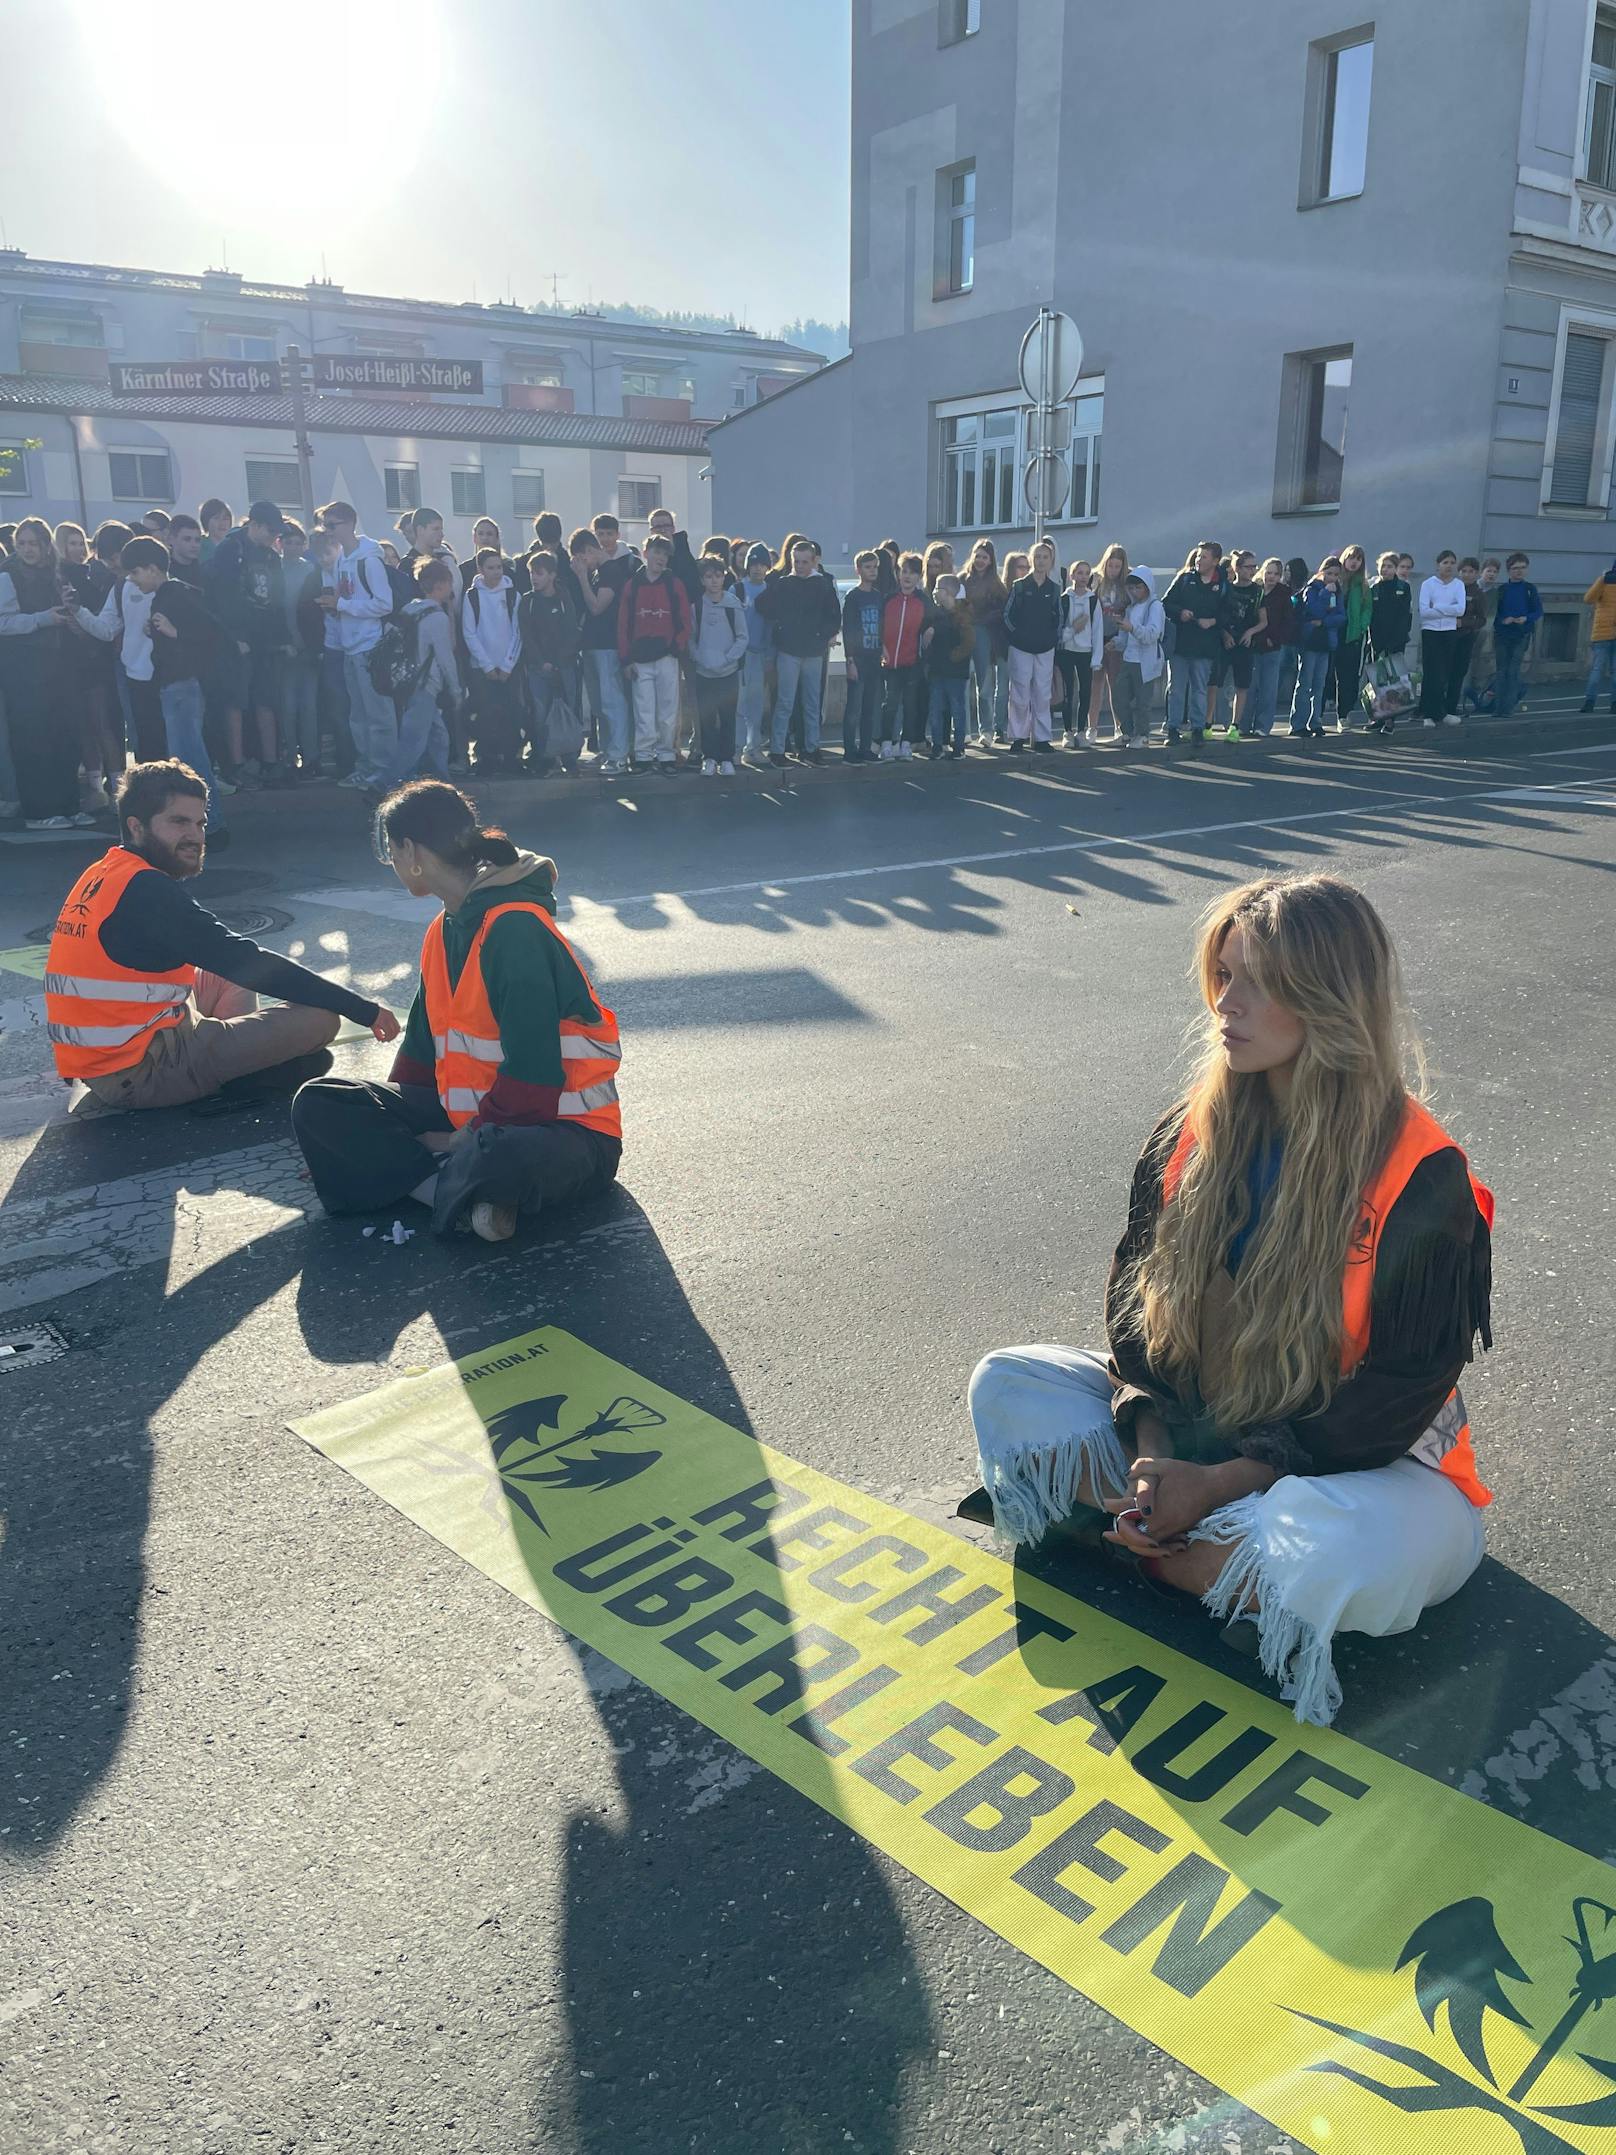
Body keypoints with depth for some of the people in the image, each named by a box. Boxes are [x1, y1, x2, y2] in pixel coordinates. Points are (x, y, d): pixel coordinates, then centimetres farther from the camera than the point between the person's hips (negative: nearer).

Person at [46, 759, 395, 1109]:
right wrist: (364, 1009, -22)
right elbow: (249, 963, -23)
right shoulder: (146, 890, -19)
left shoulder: (101, 874, 9)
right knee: (320, 1018, -13)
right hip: (141, 1072, -10)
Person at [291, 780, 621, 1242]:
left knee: (503, 1159, -45)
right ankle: (468, 1196, -17)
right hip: (470, 1116, 9)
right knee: (318, 1105, -5)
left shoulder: (517, 929, -20)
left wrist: (468, 1139, -16)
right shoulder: (443, 931, 10)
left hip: (561, 1129, -9)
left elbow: (533, 1074, -25)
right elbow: (423, 1045, 17)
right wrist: (391, 1116, 12)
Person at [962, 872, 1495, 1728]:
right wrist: (1152, 1451, -15)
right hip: (1191, 1425, 5)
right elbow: (1136, 1294, 0)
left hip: (1356, 1459, -5)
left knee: (1341, 1550, -39)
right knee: (1005, 1386, -8)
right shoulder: (1194, 1131, -3)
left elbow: (1393, 1398, -19)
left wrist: (1219, 1484, -23)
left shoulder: (1422, 1179, -19)